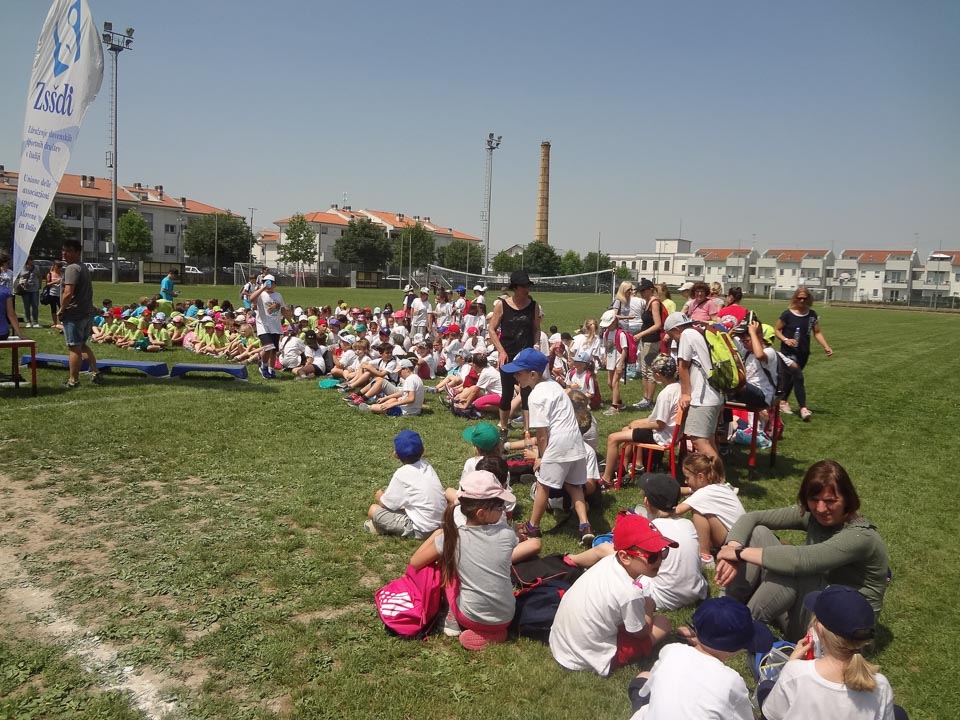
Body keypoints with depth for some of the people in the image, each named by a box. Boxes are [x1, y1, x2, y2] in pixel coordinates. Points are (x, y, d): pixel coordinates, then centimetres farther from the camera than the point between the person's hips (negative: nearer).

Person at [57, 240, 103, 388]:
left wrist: (61, 310, -12)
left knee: (74, 348, -2)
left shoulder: (72, 268, -15)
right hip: (87, 313, 10)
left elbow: (68, 293, -24)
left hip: (74, 314, -10)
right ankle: (96, 373, 17)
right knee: (82, 345, 19)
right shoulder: (83, 267, 16)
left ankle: (73, 380, 4)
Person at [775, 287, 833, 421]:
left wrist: (826, 347, -4)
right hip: (789, 352, -5)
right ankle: (803, 408, -13)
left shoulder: (812, 315, 3)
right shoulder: (787, 314, -10)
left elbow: (817, 333, 7)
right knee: (798, 377, -14)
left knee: (792, 377, 15)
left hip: (803, 353, 5)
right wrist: (785, 339, -19)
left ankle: (783, 402, 31)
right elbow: (776, 329, -3)